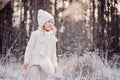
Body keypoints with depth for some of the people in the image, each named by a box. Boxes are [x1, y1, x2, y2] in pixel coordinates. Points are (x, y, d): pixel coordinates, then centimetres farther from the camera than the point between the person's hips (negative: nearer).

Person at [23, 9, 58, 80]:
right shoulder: (36, 34, -6)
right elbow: (29, 48, -4)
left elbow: (53, 52, 16)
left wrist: (55, 64, 13)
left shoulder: (52, 37, 10)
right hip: (34, 63, -5)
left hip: (45, 64, 5)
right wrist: (26, 61, -8)